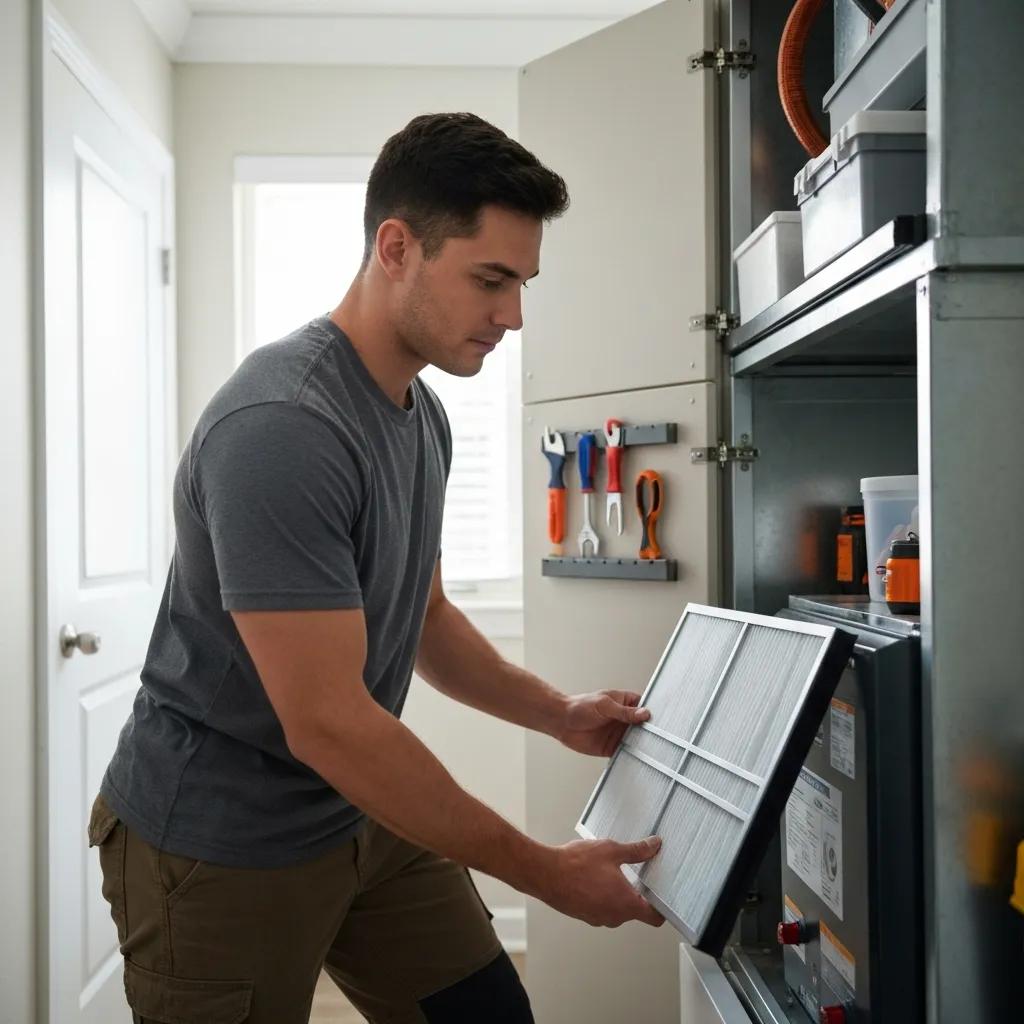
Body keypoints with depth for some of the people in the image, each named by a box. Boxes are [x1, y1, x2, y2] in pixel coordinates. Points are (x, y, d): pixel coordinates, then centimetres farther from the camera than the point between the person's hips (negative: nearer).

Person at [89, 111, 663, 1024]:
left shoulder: (422, 413, 2)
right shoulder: (279, 428, -27)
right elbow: (328, 722, -28)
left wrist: (561, 714, 3)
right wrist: (546, 873, -21)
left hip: (364, 813, 8)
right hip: (221, 847, -7)